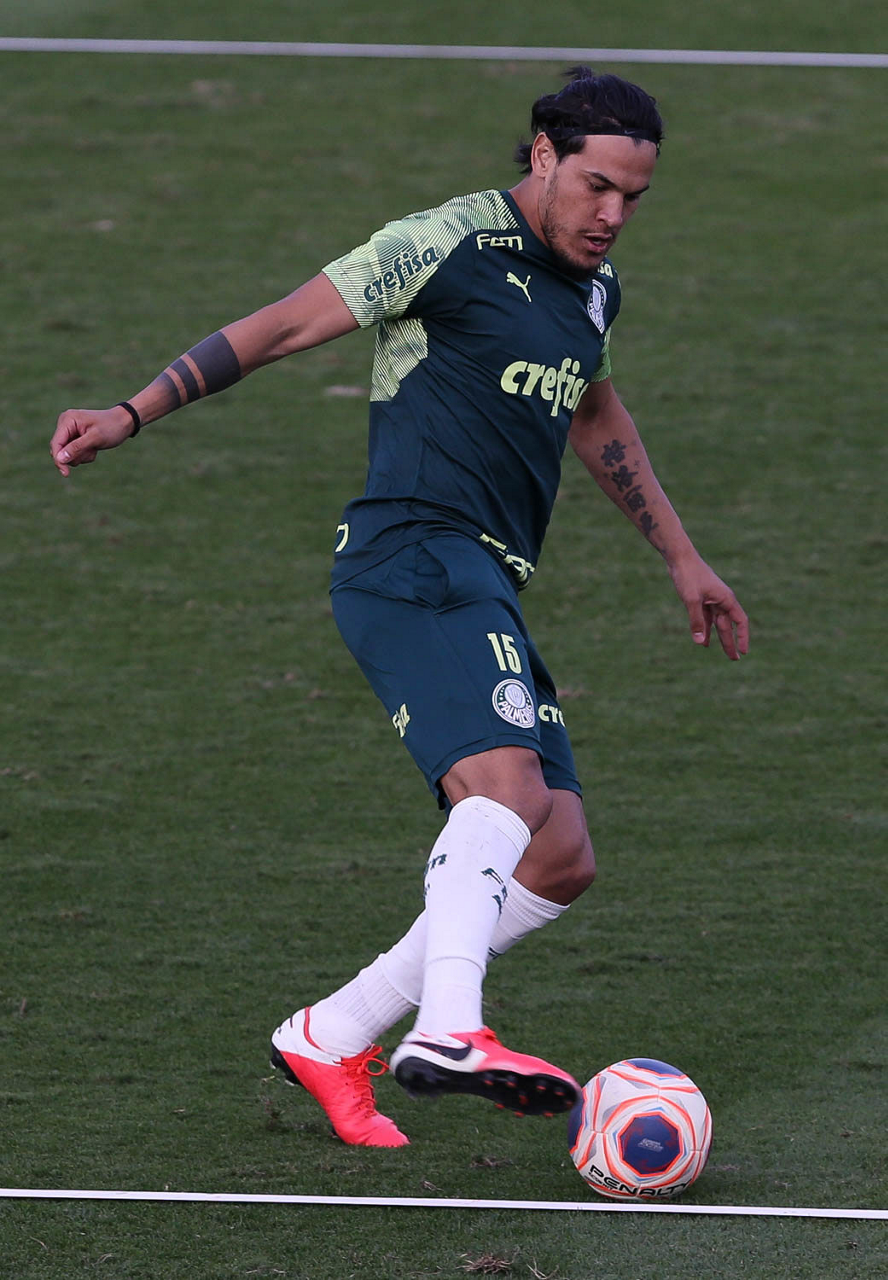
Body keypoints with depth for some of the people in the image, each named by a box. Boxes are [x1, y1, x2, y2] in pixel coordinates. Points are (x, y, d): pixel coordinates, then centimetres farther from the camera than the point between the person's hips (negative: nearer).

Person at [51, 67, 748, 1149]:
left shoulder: (596, 289, 19)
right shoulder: (450, 245, -5)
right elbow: (280, 327, -4)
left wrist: (682, 559, 42)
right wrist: (134, 413, -9)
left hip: (485, 593, 9)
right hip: (414, 559, -9)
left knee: (559, 862, 0)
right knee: (507, 783, -31)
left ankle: (328, 1040, 6)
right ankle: (449, 1031, -47)